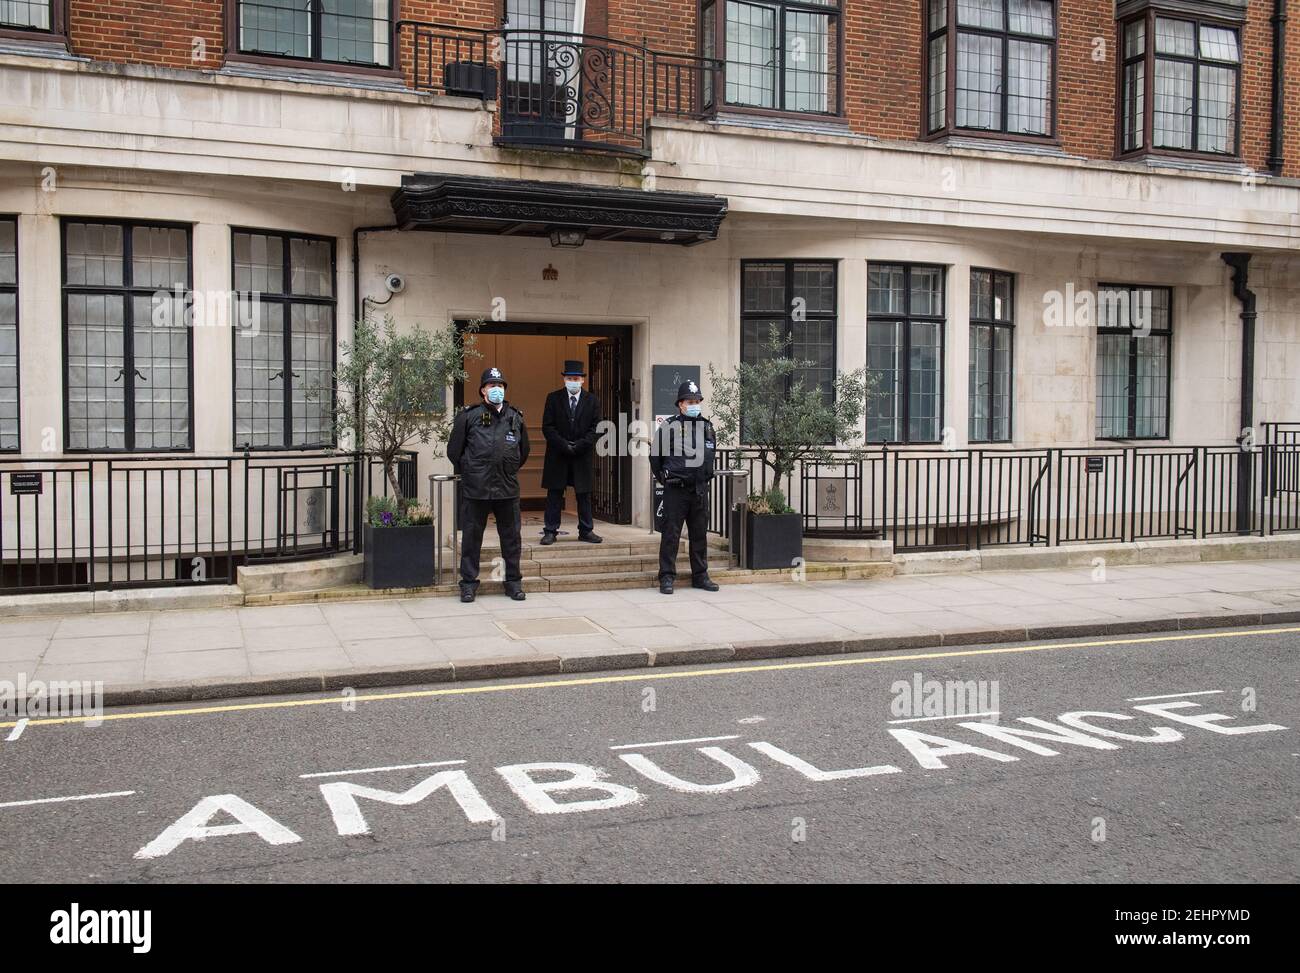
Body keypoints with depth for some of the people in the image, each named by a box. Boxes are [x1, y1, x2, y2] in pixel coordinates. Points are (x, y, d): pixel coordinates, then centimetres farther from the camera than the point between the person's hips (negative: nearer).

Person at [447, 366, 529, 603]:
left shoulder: (515, 418, 8)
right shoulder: (469, 417, -1)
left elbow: (524, 451, 21)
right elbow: (453, 450, 6)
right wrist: (466, 473, 11)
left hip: (507, 488, 3)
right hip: (475, 488, -2)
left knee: (511, 536, 8)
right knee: (472, 536, 4)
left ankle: (514, 581, 20)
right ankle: (469, 583, 14)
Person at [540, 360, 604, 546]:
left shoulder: (592, 401, 4)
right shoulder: (553, 398, 1)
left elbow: (596, 429, 0)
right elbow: (547, 427, -3)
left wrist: (579, 445, -13)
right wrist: (564, 445, -14)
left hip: (583, 455, 1)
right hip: (558, 455, -1)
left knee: (584, 495, 6)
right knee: (554, 495, 2)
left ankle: (585, 531, 14)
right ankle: (550, 531, 6)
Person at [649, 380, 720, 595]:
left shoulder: (707, 427, 8)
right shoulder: (668, 427, -7)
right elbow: (655, 457, 3)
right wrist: (665, 479, 7)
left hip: (700, 489, 5)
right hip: (676, 490, -5)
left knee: (700, 534, 11)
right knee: (671, 535, -3)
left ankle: (700, 576, 20)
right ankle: (667, 577, 4)